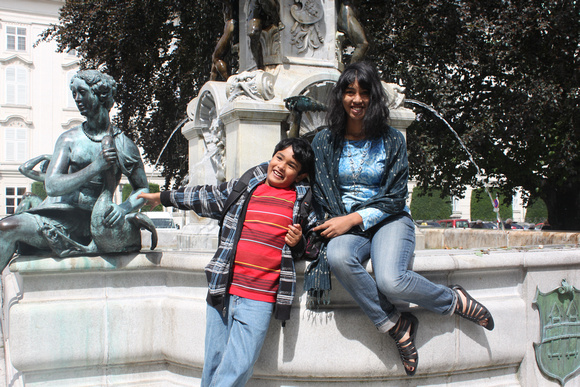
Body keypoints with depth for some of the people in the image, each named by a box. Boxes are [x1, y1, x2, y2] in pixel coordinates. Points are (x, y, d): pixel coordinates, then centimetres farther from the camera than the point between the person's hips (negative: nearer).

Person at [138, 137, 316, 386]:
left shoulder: (303, 202, 7)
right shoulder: (244, 189, 13)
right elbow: (206, 198, 27)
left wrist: (299, 242, -7)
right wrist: (161, 197, 36)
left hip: (259, 301, -3)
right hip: (222, 292, 3)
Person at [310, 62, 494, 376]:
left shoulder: (392, 140, 3)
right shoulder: (324, 142, 6)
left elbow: (395, 197, 0)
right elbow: (319, 194, 6)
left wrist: (354, 219, -13)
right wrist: (334, 224, -14)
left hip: (388, 221, -1)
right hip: (344, 226, 2)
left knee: (390, 280, -32)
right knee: (337, 256, -36)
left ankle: (455, 300, -1)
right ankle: (396, 326, -19)